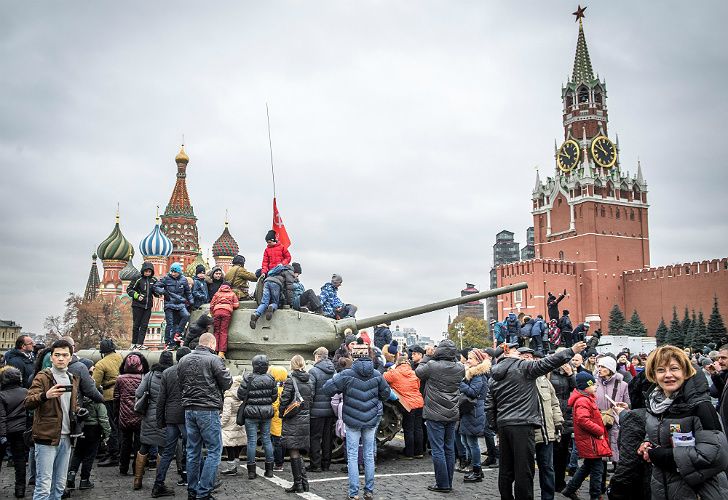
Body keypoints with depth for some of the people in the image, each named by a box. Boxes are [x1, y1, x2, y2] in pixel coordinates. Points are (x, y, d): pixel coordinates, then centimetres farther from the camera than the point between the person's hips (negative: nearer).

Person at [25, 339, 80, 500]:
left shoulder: (73, 379, 14)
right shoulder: (42, 377, -5)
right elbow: (28, 403, -18)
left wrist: (78, 412, 9)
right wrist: (45, 396, -36)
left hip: (66, 438, 6)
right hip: (47, 437, -6)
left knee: (59, 486, 13)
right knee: (44, 486, -7)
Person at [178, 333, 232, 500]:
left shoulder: (183, 360, 8)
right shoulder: (213, 359, -12)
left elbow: (180, 384, 14)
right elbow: (227, 382, -9)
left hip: (189, 409, 7)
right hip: (209, 410, -7)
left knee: (193, 450, 14)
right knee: (214, 450, 0)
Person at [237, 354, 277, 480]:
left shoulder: (248, 378, -12)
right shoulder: (270, 379, -1)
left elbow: (241, 395, -10)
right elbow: (274, 396, 5)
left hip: (251, 413, -3)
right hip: (266, 413, 3)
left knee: (252, 441, 2)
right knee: (267, 439, 12)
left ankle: (251, 470, 5)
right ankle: (269, 469, 17)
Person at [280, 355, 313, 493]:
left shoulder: (290, 380, -10)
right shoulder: (308, 381, 8)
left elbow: (284, 400, -12)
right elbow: (311, 400, 9)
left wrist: (281, 414, 3)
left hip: (293, 420, -6)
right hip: (306, 420, 6)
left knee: (294, 452, 1)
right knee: (298, 452, 15)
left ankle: (298, 483, 3)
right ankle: (304, 482, 15)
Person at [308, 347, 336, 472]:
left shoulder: (313, 371, -12)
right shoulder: (334, 371, 7)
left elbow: (310, 392, -15)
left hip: (317, 410, -6)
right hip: (330, 410, 6)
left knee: (315, 437, 3)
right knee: (328, 437, 13)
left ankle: (315, 465, 3)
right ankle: (326, 464, 19)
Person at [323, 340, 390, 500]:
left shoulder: (347, 374, -14)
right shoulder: (377, 375, -3)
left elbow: (328, 388, -14)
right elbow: (386, 393, 9)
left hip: (352, 420, -3)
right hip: (371, 420, 3)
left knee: (352, 455, 5)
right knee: (369, 455, 13)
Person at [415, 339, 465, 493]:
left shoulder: (432, 365, -17)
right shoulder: (460, 368, -4)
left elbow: (418, 372, 1)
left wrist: (428, 356, 8)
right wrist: (453, 357, 8)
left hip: (435, 415, -5)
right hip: (452, 414, 5)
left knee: (438, 450, 1)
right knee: (449, 449, 13)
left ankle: (442, 484, 4)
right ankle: (448, 483, 21)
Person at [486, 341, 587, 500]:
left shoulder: (494, 376, 16)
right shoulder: (522, 366, -4)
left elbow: (489, 406, 16)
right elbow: (547, 363, -8)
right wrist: (571, 351, 0)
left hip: (503, 425, 7)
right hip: (522, 425, -7)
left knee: (506, 469, 13)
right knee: (524, 470, -4)